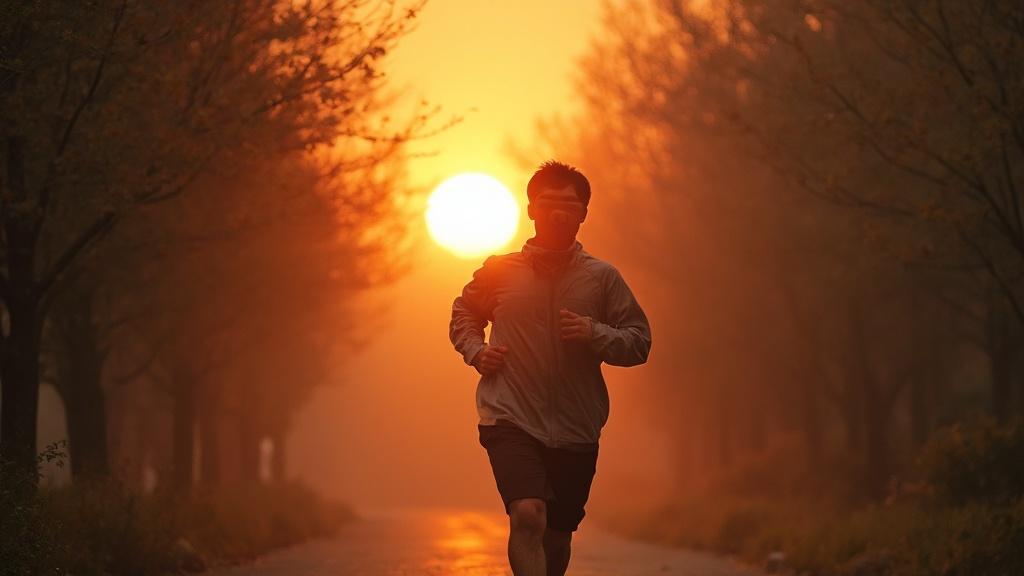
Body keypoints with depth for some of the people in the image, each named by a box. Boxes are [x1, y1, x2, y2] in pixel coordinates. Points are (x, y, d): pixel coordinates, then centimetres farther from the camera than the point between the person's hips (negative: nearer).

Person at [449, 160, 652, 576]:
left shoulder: (602, 278, 5)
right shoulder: (499, 270, 4)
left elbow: (639, 342, 6)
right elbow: (463, 315, 22)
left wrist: (595, 334, -13)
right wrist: (476, 352, 3)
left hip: (576, 431, 2)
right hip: (511, 420, -2)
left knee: (557, 537, 12)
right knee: (528, 517, -25)